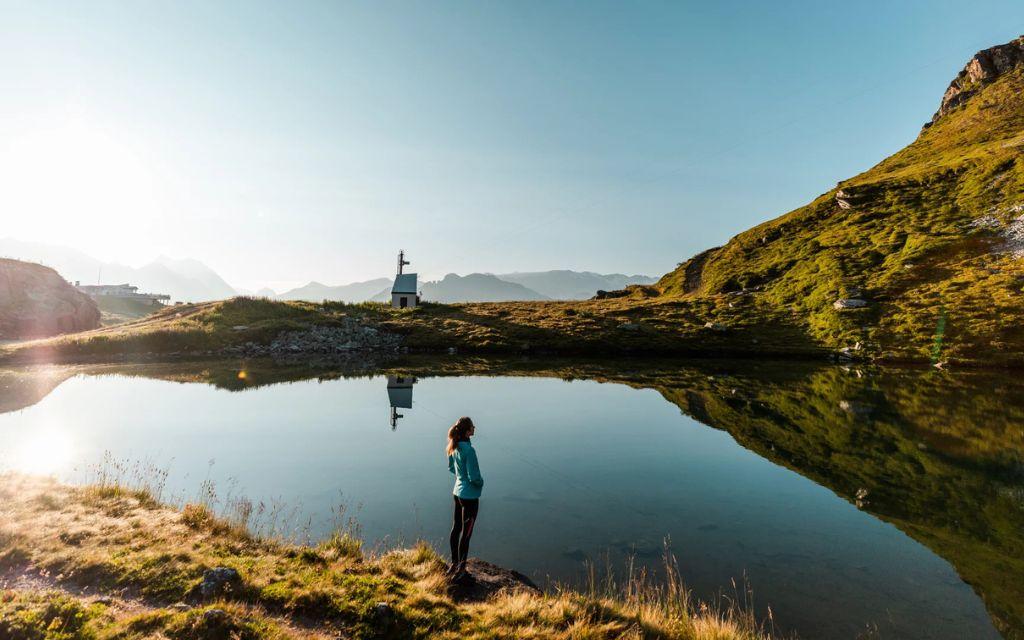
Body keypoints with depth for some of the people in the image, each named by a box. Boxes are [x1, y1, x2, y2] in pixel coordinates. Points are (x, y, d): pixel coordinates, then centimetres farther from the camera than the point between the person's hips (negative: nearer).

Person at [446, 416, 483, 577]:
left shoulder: (453, 447, -1)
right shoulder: (469, 450, -26)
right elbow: (474, 477, -22)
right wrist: (481, 482, -3)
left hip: (457, 491, 8)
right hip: (470, 496, -8)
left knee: (456, 528, 19)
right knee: (466, 532, 7)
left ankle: (454, 562, 34)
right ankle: (461, 568, 19)